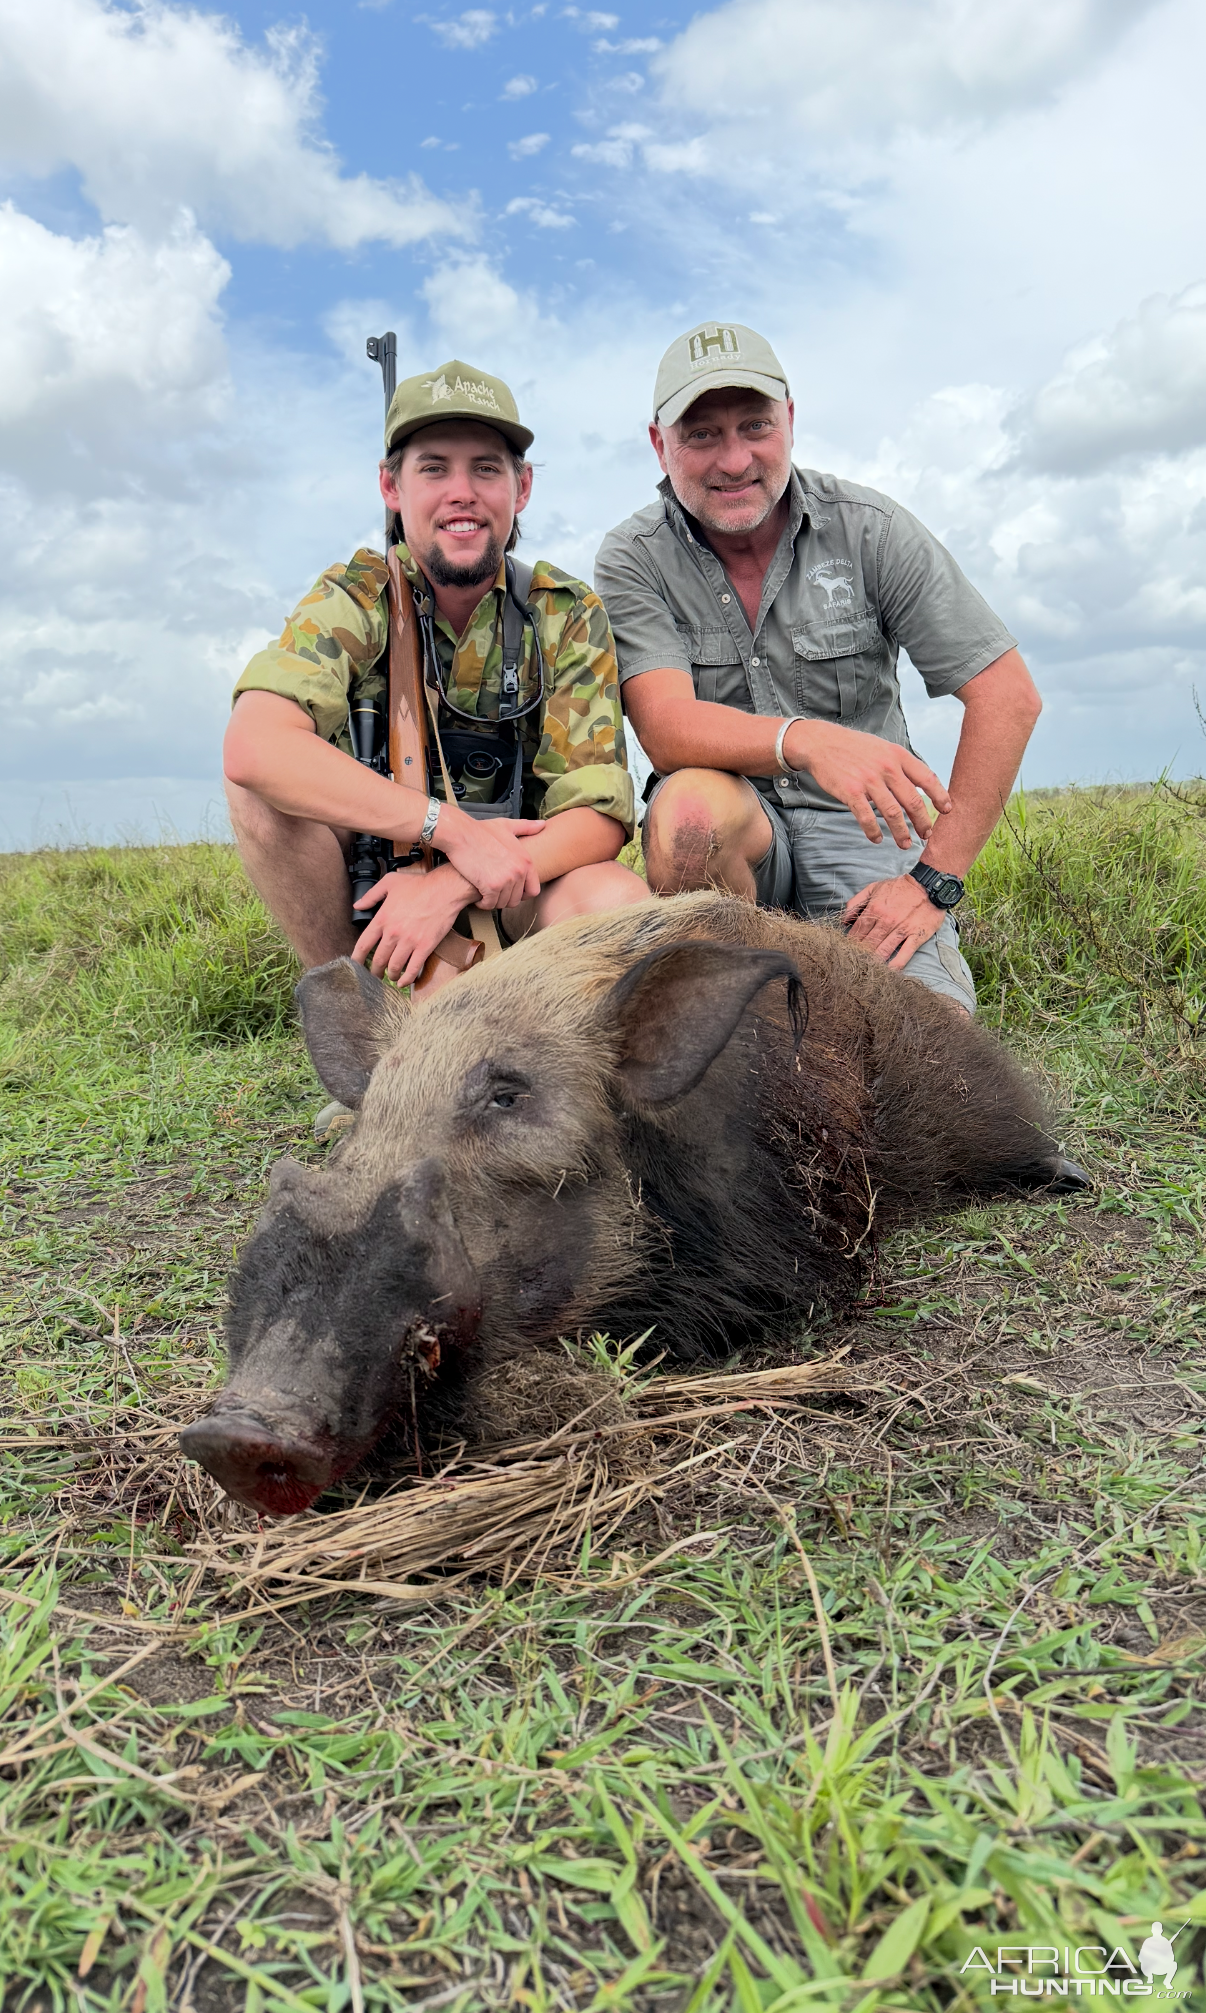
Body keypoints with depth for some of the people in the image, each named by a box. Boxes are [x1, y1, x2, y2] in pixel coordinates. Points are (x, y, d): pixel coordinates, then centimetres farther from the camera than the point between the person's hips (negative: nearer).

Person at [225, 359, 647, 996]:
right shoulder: (354, 599, -12)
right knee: (262, 790, -27)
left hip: (510, 893, 0)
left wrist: (450, 888, -32)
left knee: (619, 901, -32)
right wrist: (455, 828, -36)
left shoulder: (568, 615, -8)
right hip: (369, 885, 0)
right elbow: (252, 747, -31)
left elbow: (600, 817, -16)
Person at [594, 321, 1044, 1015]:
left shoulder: (868, 528, -5)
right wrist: (805, 741, -42)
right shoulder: (633, 559, -5)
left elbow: (1009, 695, -8)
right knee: (693, 799, -36)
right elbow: (666, 727, -21)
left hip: (862, 828, 0)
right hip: (726, 826, 0)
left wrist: (937, 878, -14)